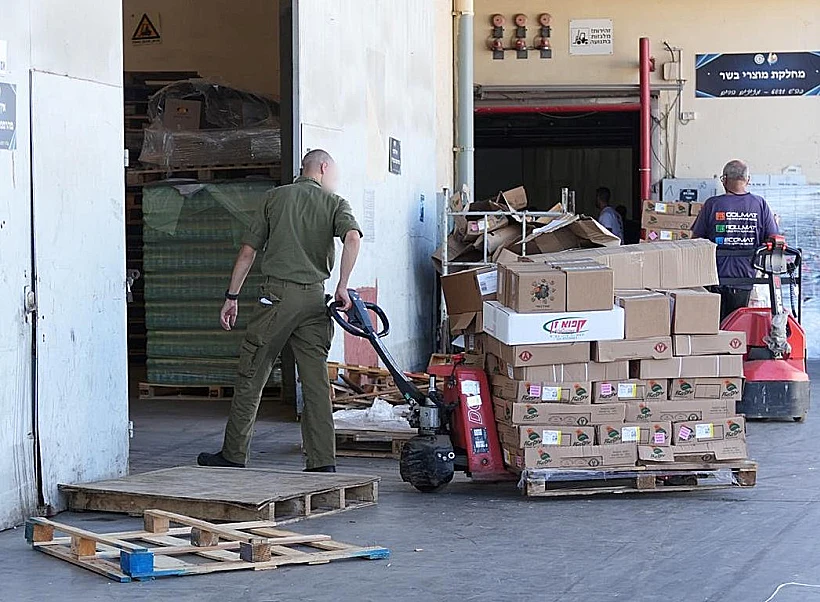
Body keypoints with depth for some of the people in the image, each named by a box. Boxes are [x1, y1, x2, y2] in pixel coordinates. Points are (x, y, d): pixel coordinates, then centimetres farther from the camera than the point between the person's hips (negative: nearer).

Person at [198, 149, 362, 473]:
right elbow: (353, 237, -13)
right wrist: (342, 286, -10)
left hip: (278, 293, -1)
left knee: (251, 376, 6)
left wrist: (232, 296, 13)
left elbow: (248, 250, 9)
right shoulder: (336, 204, 9)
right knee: (316, 380, 3)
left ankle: (233, 455, 10)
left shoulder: (277, 197, 12)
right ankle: (323, 462, 0)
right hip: (314, 297, 1)